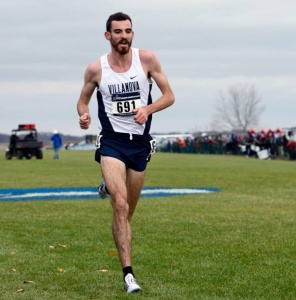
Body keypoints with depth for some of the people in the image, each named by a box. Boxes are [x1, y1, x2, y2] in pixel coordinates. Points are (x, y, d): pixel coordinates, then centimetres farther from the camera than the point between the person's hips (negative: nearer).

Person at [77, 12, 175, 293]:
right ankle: (128, 273, -17)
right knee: (121, 206, -19)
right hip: (112, 141, -2)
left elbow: (169, 96, 0)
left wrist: (148, 109, -19)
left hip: (140, 142, 2)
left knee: (126, 210, 15)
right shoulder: (96, 69, -5)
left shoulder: (147, 59, -4)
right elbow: (83, 99, 11)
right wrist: (83, 115, -12)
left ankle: (109, 186, 53)